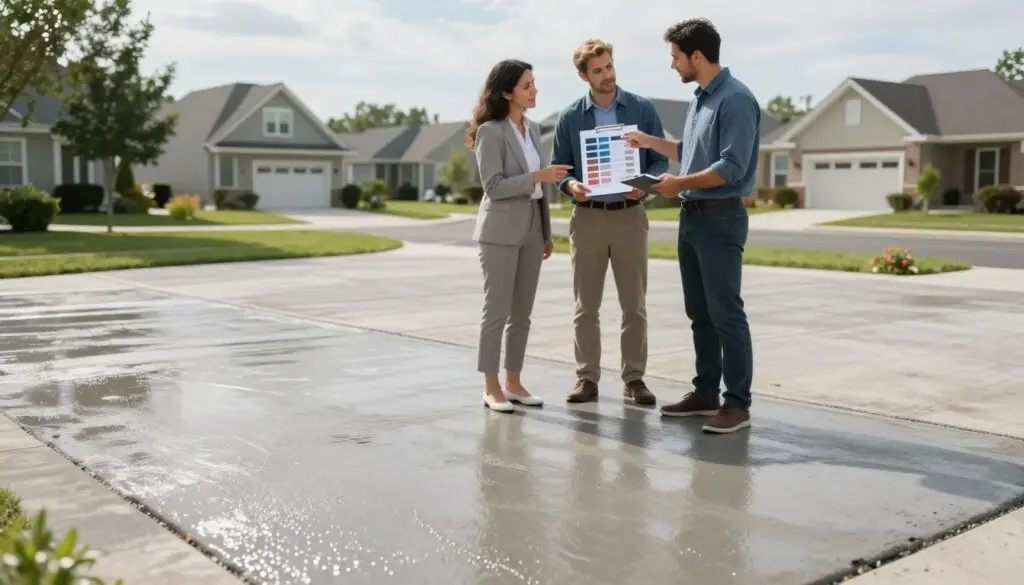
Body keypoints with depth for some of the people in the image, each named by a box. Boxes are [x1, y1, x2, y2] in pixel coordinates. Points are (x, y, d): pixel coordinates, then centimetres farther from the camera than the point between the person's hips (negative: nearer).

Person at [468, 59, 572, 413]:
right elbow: (494, 186, -16)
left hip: (531, 231, 7)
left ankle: (513, 383, 19)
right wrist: (538, 176, -23)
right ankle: (491, 388, 5)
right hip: (500, 232, -7)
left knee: (522, 312, 10)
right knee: (497, 311, -3)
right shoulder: (491, 131, -9)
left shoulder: (532, 129, 13)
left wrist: (546, 232, 14)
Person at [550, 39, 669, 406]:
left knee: (634, 305, 3)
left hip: (630, 216, 0)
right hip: (587, 217, 1)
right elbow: (558, 167, 5)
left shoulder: (643, 110, 1)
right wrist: (570, 185, -17)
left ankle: (634, 378, 13)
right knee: (586, 306, 5)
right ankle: (587, 377, 14)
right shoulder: (570, 117, 3)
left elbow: (660, 160, 2)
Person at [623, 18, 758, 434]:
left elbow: (732, 167, -21)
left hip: (720, 217, -9)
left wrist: (681, 183, -16)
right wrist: (649, 142, 22)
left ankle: (738, 403, 1)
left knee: (725, 313, -6)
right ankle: (706, 392, 22)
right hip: (691, 217, 9)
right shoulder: (700, 99, 15)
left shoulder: (735, 100, -14)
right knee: (700, 313, 13)